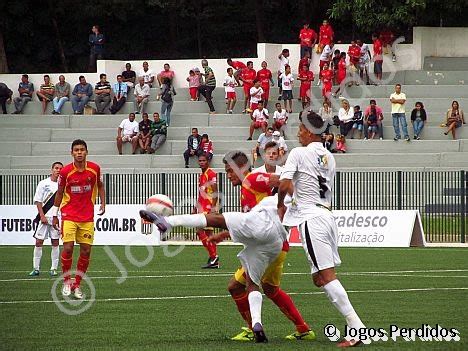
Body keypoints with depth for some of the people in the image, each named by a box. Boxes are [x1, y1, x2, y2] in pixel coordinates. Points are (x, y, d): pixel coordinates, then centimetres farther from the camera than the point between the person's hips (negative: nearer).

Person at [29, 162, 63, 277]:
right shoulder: (43, 183, 1)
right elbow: (38, 201, -1)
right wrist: (42, 216, -9)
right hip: (44, 217, -1)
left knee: (55, 243, 3)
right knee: (39, 242, -2)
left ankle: (54, 268, 9)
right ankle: (36, 268, 4)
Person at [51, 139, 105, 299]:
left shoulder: (94, 169, -3)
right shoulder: (65, 171, -8)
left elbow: (100, 186, 15)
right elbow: (59, 193, 4)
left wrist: (103, 203, 1)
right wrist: (55, 215, 6)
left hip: (87, 217, 2)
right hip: (69, 216, -2)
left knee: (86, 251, 1)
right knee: (68, 248, -14)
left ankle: (77, 284, 15)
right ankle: (66, 282, 4)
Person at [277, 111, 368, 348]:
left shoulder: (299, 154, -6)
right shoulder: (329, 158, 16)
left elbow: (284, 186, -13)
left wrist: (280, 204, 6)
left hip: (311, 219, -8)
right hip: (328, 215, 8)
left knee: (326, 276, -10)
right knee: (320, 277, 12)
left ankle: (357, 329, -18)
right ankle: (354, 327, 3)